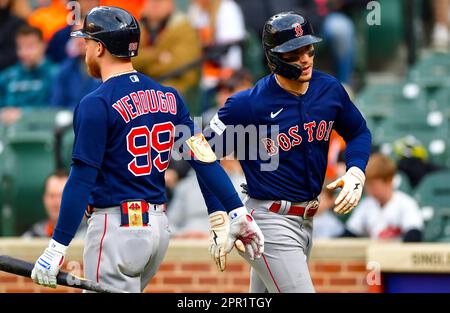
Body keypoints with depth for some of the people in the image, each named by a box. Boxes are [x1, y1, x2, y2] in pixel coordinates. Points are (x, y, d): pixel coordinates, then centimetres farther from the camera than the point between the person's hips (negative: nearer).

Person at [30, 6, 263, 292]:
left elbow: (82, 180, -16)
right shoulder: (168, 96, 8)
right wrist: (237, 212, 2)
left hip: (118, 226, -8)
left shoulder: (96, 104, -12)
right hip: (160, 226, 8)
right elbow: (202, 156, 2)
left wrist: (57, 247, -16)